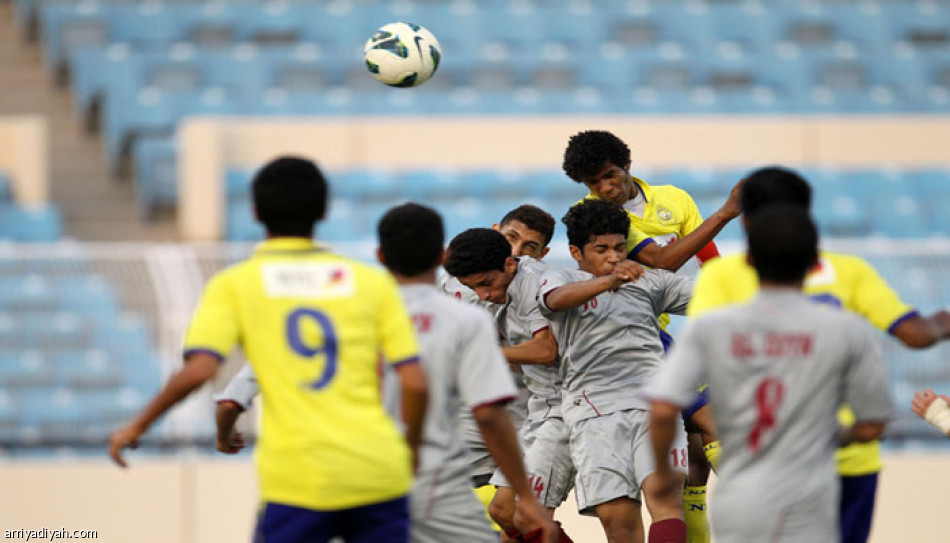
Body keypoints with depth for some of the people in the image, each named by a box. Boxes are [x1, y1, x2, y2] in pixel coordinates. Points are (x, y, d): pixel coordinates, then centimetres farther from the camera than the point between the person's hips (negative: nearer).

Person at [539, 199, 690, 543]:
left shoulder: (648, 282, 23)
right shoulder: (562, 279, 13)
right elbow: (557, 299, -13)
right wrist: (608, 281, -30)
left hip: (653, 402, 2)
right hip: (594, 410, -2)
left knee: (664, 493, -21)